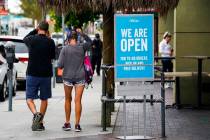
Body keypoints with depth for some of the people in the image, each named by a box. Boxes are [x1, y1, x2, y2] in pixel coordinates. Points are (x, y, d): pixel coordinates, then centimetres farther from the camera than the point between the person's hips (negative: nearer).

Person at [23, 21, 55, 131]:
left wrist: (35, 30, 16)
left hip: (32, 73, -1)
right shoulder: (50, 42, -5)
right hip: (46, 74, 1)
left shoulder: (31, 39, -6)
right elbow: (52, 57, 7)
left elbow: (24, 39, 18)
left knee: (29, 98, 5)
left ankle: (36, 114, -23)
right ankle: (40, 123, 16)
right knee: (44, 99, 14)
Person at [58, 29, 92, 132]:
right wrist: (82, 34, 12)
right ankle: (77, 124, -2)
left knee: (68, 100, 15)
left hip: (68, 77, 0)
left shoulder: (65, 49, -7)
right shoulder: (82, 47, -3)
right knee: (78, 101, 1)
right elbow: (89, 41, 19)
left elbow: (60, 65, -8)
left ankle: (67, 123, 18)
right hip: (80, 77, 0)